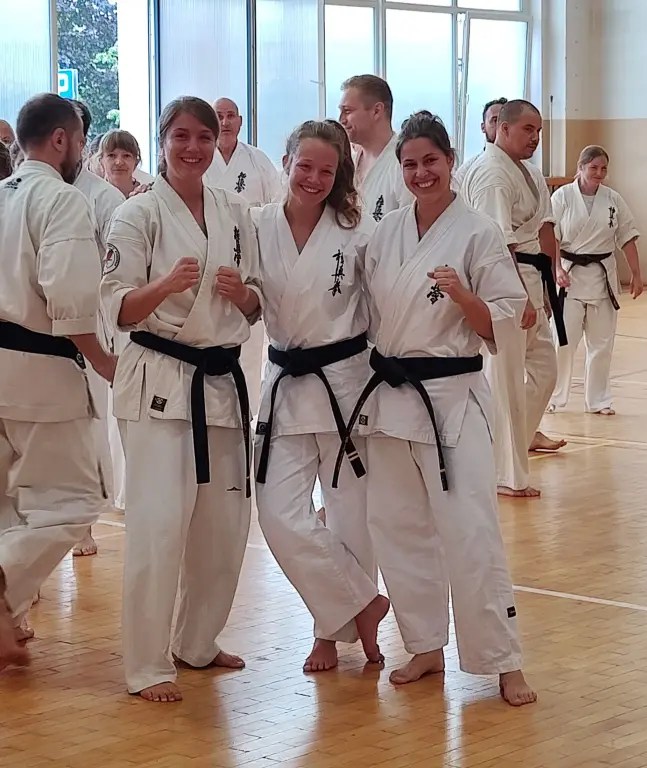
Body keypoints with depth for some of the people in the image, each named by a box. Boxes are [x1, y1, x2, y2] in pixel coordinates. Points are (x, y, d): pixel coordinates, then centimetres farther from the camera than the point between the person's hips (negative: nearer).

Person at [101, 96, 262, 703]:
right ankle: (146, 665, -2)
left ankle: (198, 642, 29)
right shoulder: (139, 214, -6)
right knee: (159, 522, -12)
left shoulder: (235, 214, 9)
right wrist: (167, 286, -27)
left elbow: (255, 305, 14)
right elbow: (118, 309, -9)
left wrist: (240, 292, -8)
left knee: (224, 522, 11)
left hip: (223, 381, 6)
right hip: (160, 382, -6)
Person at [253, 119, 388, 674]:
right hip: (285, 385, 2)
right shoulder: (258, 228, -2)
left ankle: (335, 627, 26)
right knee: (279, 514, -4)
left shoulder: (358, 231, -7)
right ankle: (363, 604, 13)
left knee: (353, 514, 6)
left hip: (346, 381, -2)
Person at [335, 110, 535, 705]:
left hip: (452, 396, -5)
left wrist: (461, 296, -23)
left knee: (469, 533, -8)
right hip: (388, 396, 5)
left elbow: (505, 323, -8)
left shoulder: (478, 234, -7)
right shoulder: (386, 233, 7)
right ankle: (426, 648, 23)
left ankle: (503, 662, 2)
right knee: (398, 528, 10)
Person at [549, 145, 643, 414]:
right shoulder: (563, 196, -6)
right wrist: (558, 270, -17)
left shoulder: (613, 200, 3)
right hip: (570, 274, -3)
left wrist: (636, 275, 6)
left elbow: (628, 238, 7)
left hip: (602, 276, 3)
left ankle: (598, 400, 20)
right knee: (563, 339, -4)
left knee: (601, 342, 8)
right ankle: (553, 397, 9)